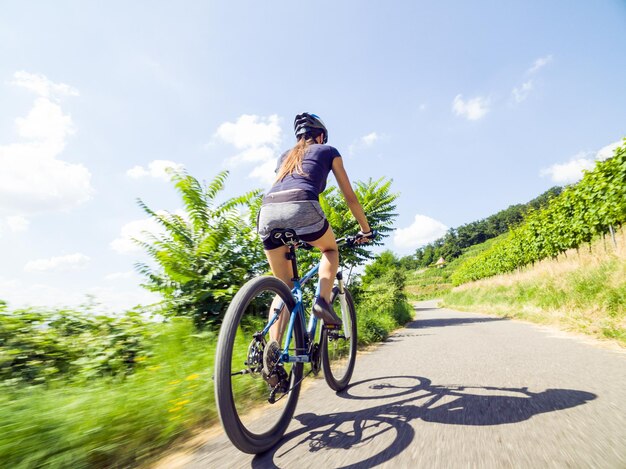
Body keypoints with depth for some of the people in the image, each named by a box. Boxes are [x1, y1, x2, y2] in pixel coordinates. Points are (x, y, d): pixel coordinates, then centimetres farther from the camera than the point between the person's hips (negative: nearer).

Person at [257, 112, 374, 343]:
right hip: (301, 207, -4)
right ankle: (323, 300, 6)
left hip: (267, 211, 4)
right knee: (331, 249, 28)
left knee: (284, 288, 15)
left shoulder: (286, 156, 36)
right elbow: (350, 197, 24)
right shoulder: (328, 150, 25)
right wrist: (366, 230, 34)